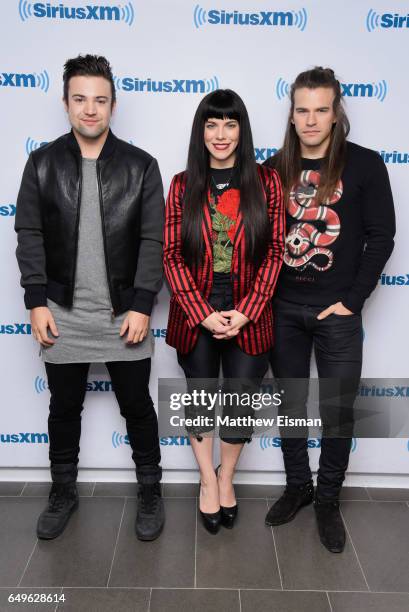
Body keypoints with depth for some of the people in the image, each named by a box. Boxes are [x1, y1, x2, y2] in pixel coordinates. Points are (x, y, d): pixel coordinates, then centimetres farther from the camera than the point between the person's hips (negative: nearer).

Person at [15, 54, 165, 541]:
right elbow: (29, 235, 2)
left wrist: (142, 306, -11)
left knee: (137, 406, 9)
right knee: (64, 407, 14)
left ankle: (150, 491, 29)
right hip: (62, 313, 2)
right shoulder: (42, 162, 4)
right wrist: (37, 302, -5)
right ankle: (63, 491, 35)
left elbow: (153, 240, -4)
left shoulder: (141, 165, 0)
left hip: (124, 313, -1)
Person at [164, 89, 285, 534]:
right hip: (196, 316, 1)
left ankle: (226, 479, 37)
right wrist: (203, 314, -12)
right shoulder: (183, 185, 0)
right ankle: (208, 479, 37)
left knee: (240, 403, 11)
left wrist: (246, 312, -11)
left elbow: (274, 252, -4)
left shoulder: (265, 182, -1)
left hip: (248, 316, 0)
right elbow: (171, 256, -4)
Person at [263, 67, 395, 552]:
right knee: (290, 403, 14)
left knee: (337, 410, 6)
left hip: (336, 312, -2)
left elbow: (380, 238, -5)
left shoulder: (364, 165, -4)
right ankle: (297, 485, 33)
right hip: (282, 309, 3)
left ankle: (328, 499, 27)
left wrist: (351, 301, -10)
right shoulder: (276, 168, 5)